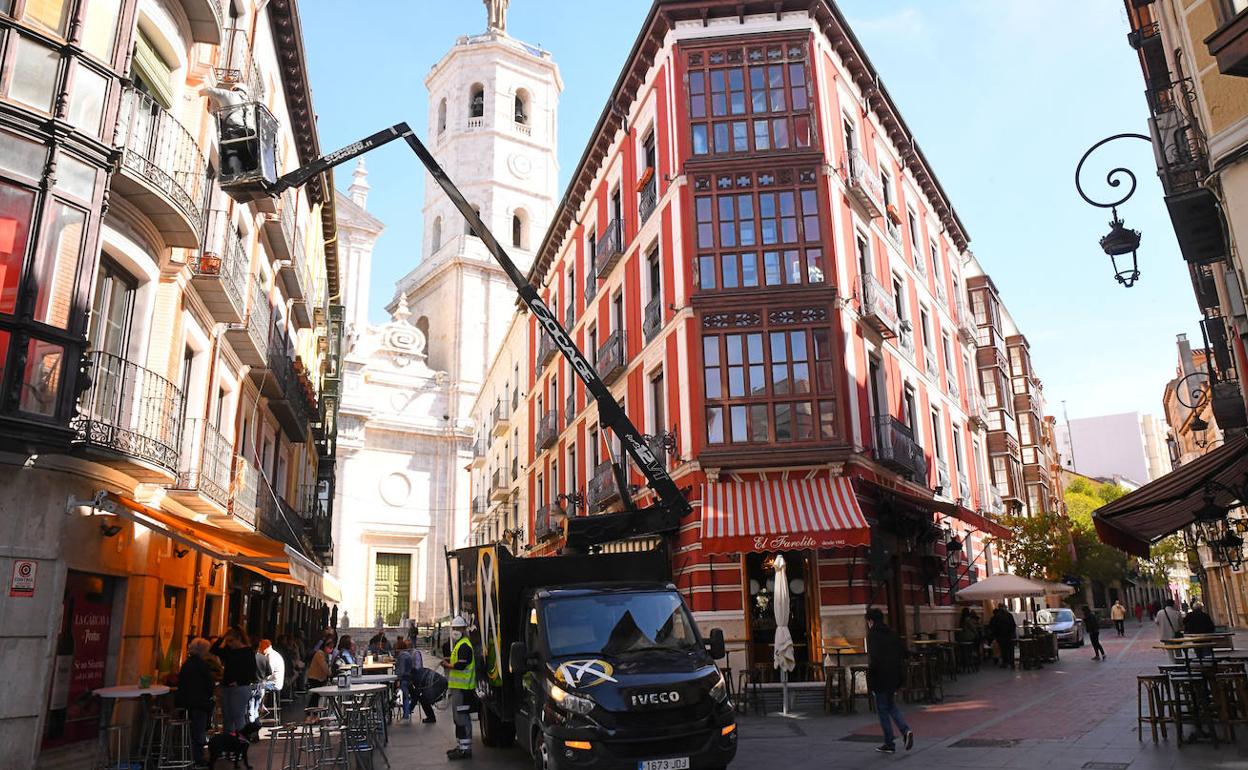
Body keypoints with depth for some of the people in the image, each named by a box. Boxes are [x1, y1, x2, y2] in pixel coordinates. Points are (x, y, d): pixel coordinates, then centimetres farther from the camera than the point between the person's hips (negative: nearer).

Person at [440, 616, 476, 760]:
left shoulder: (464, 646, -15)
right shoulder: (459, 645, 19)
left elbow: (460, 666, -23)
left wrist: (447, 665, -8)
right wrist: (449, 660, 11)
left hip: (462, 687, -11)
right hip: (458, 686, 11)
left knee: (461, 717, -10)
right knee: (458, 717, 17)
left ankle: (465, 749, -8)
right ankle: (462, 746, 26)